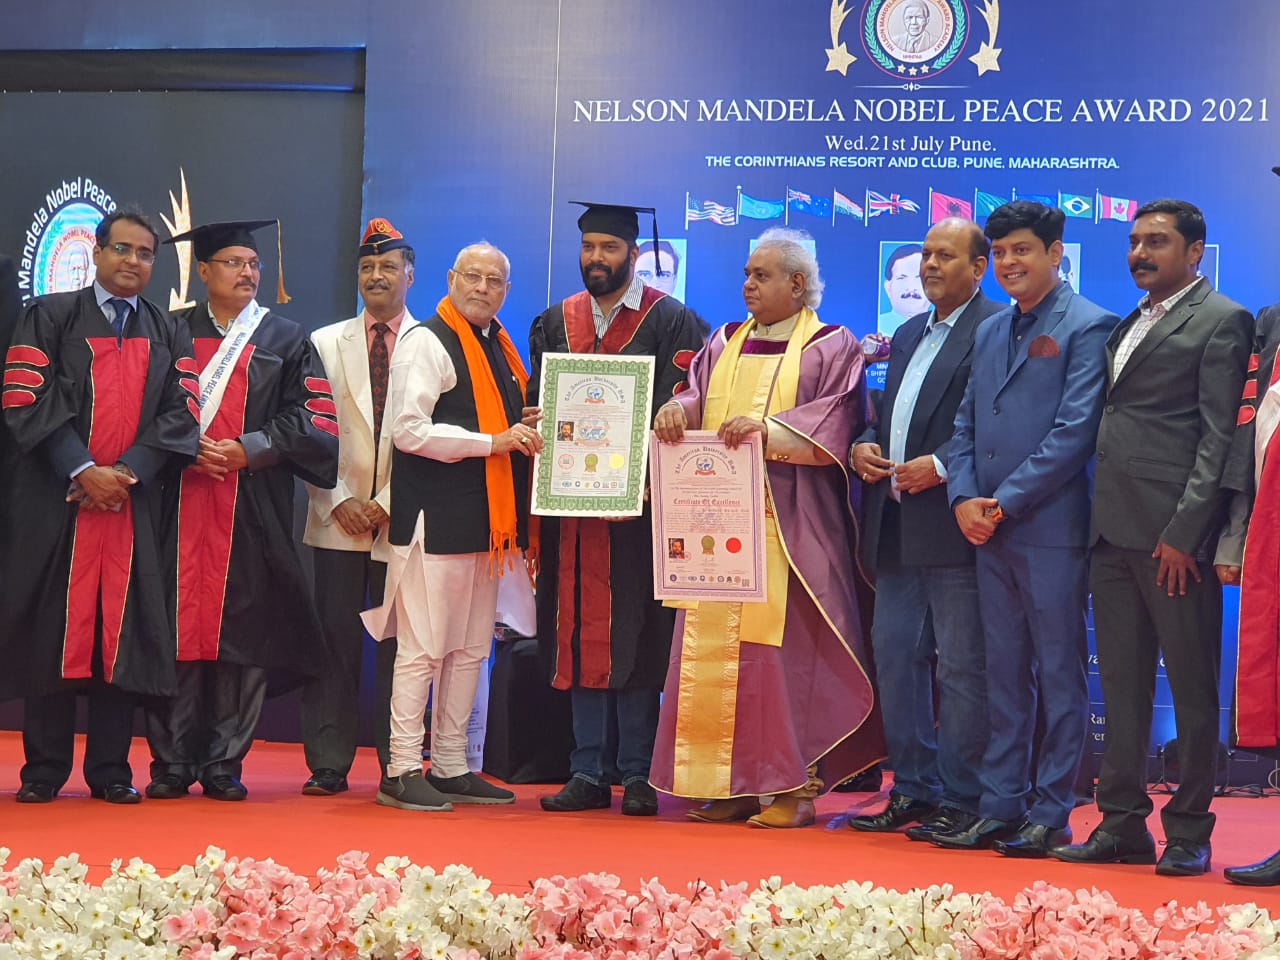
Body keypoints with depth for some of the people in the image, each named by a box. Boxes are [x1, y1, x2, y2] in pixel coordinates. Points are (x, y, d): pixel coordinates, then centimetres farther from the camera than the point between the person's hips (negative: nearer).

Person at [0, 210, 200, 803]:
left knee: (122, 634, 0)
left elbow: (179, 414, 4)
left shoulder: (168, 337, 14)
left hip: (134, 502, 2)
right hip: (55, 500, -2)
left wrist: (125, 472, -11)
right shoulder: (48, 318, 5)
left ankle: (110, 771, 6)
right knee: (54, 627, -1)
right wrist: (83, 471, -14)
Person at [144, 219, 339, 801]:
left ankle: (223, 764, 4)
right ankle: (173, 764, 2)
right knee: (179, 623, -3)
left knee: (243, 629, -2)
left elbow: (310, 418, 3)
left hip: (254, 507, 0)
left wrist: (248, 449, -8)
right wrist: (187, 449, -9)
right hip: (179, 501, 0)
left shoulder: (287, 341, 12)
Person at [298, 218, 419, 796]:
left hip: (402, 520, -1)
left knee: (401, 647, 1)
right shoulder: (325, 343, 12)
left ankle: (399, 766, 9)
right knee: (334, 643, 0)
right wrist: (337, 501, -5)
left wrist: (389, 503, -8)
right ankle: (328, 765, 6)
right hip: (336, 520, 1)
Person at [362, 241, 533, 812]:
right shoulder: (427, 342, -8)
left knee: (470, 649, 12)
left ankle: (451, 767, 19)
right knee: (423, 648, -7)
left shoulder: (499, 346, 17)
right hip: (435, 518, -9)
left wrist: (524, 429, 6)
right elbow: (409, 430, -17)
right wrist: (494, 440, -20)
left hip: (485, 520, 9)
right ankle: (402, 771, -3)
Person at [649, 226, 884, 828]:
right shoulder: (725, 344, 20)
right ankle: (729, 784, 6)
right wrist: (678, 408, -12)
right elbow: (697, 393, 11)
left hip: (788, 526, -5)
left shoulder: (832, 348, 3)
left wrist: (767, 427, -23)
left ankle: (792, 786, -4)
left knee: (784, 648, -9)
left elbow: (832, 425, -9)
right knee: (713, 648, 1)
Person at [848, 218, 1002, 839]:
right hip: (895, 526, 9)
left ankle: (959, 799, 2)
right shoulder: (907, 335, 21)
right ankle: (913, 788, 19)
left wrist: (940, 466, -19)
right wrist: (861, 446, 7)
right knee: (895, 654, 11)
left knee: (960, 666, -3)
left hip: (950, 525, -9)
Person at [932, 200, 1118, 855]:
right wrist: (963, 498, -1)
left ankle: (1051, 814, 5)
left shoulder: (1088, 327, -6)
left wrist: (1006, 502, -14)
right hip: (988, 530, 7)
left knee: (1059, 673, 0)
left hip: (1052, 529, -7)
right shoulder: (990, 332, 17)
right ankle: (1001, 807, 17)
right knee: (1004, 674, 11)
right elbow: (966, 424, 16)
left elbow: (1075, 431, -13)